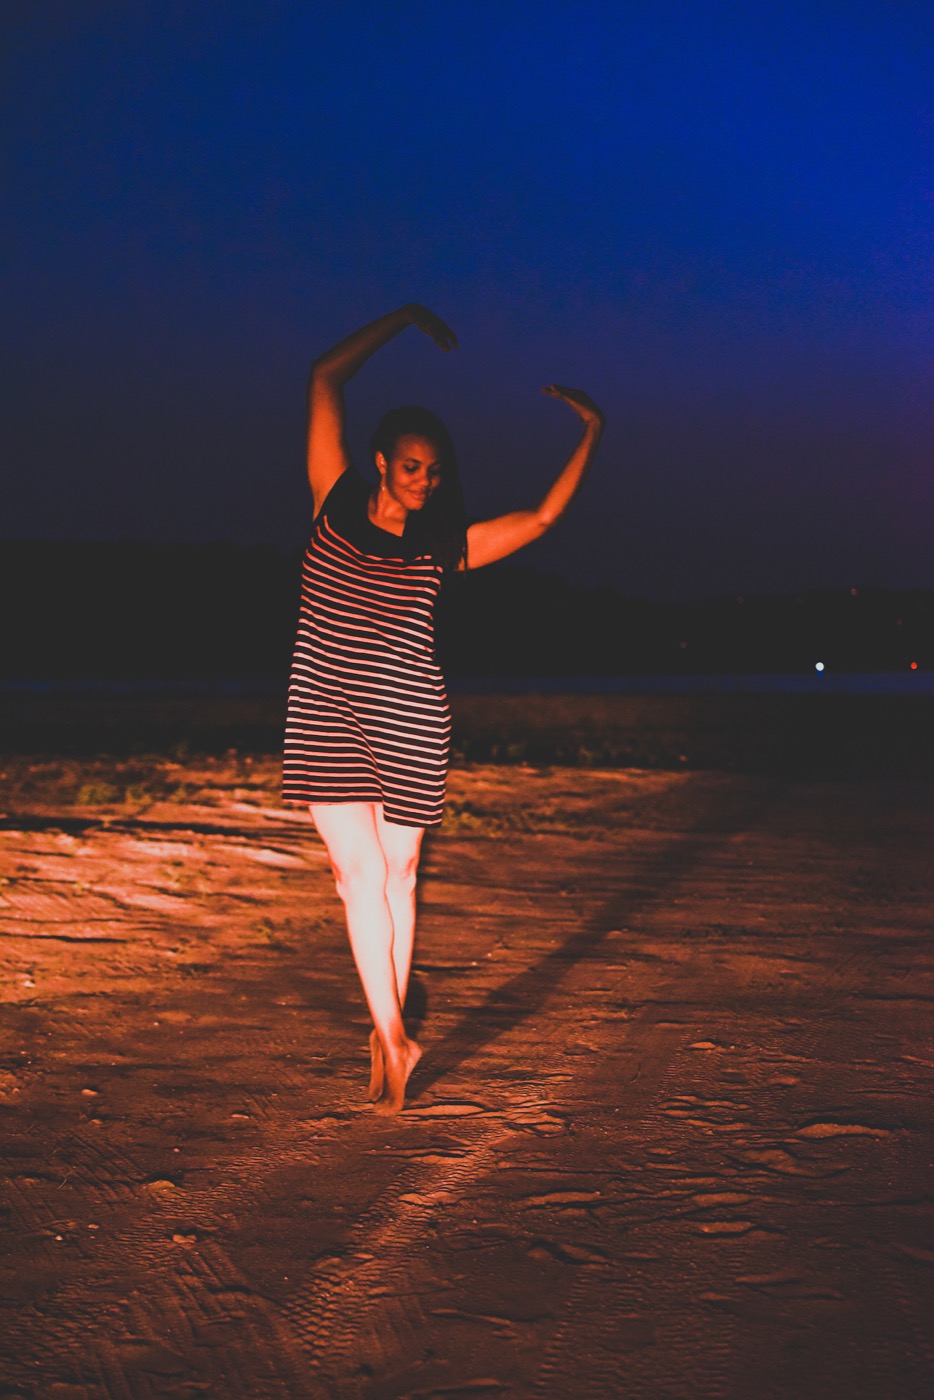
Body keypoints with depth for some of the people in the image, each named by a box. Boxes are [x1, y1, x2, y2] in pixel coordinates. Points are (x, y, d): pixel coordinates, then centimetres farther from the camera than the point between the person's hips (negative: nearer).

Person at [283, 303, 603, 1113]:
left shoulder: (444, 546, 5)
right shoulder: (336, 505, 4)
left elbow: (544, 515, 7)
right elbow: (326, 379, 3)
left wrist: (592, 434, 6)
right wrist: (406, 319, 5)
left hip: (409, 727, 1)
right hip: (326, 720, -1)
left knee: (396, 876, 7)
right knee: (360, 873, -3)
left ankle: (386, 1036, 19)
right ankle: (395, 1038, 4)